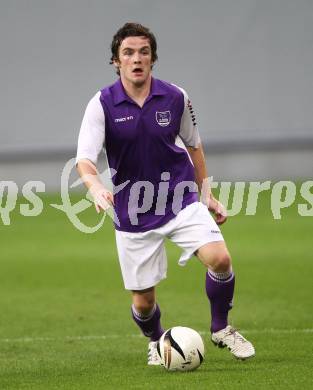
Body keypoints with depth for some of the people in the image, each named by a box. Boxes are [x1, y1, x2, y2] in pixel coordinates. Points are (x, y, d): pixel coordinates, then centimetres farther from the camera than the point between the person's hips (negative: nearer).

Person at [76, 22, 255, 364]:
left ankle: (221, 329, 4)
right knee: (143, 302, 3)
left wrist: (206, 194, 14)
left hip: (181, 200, 1)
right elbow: (84, 159, -18)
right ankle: (156, 342, 39)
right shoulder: (102, 104, -10)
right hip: (133, 214, -1)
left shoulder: (175, 98, -4)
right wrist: (96, 186, -39)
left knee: (219, 258, -23)